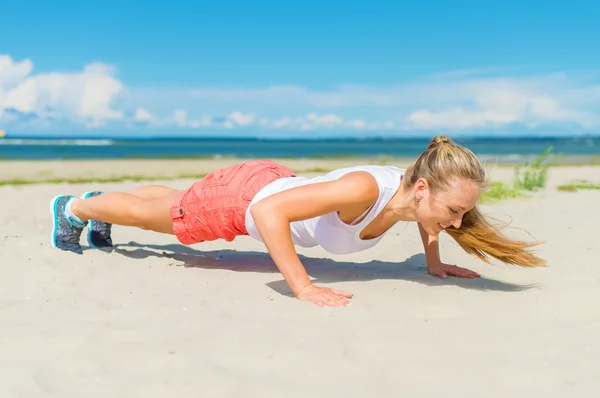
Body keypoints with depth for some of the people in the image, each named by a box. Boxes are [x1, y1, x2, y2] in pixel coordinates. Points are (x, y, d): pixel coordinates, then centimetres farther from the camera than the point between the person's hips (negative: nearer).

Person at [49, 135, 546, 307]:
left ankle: (99, 209, 62)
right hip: (242, 192, -7)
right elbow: (268, 211, -44)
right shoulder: (364, 188, -44)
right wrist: (304, 287, -44)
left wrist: (434, 264, -1)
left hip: (276, 180, 7)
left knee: (173, 202, 33)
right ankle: (73, 208, 51)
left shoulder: (416, 189, -21)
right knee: (145, 214, 22)